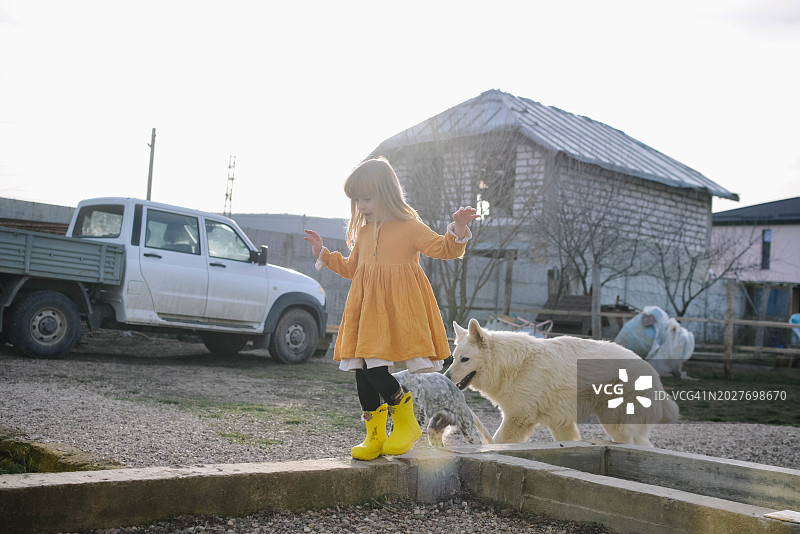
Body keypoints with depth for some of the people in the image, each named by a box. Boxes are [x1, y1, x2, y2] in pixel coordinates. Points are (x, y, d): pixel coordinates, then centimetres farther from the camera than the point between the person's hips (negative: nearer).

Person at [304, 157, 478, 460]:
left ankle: (405, 421, 5)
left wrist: (458, 230, -23)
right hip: (367, 310, 7)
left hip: (397, 309, -7)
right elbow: (351, 268, 30)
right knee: (362, 370, 4)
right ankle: (374, 435, 18)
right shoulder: (362, 233, 18)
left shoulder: (409, 227, -2)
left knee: (374, 367, -17)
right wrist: (324, 255, 26)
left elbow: (444, 249, -6)